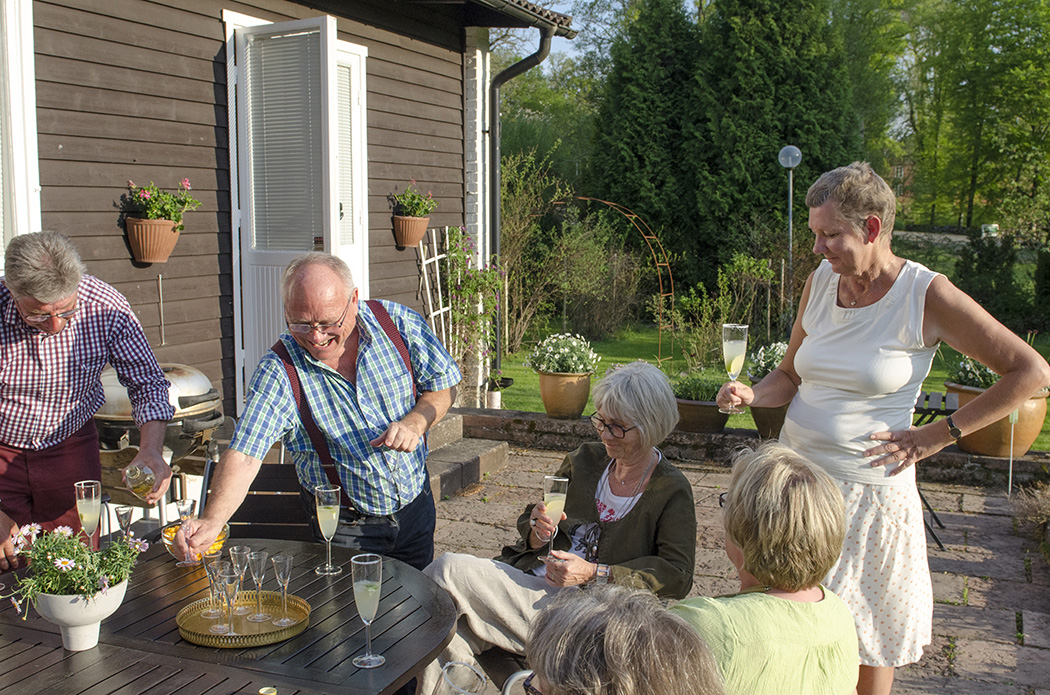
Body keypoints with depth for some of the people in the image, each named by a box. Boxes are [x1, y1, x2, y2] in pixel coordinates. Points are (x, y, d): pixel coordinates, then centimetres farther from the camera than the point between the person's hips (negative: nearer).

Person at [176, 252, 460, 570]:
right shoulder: (278, 371, -20)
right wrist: (211, 522, -41)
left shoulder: (399, 324, -14)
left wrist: (415, 423, -22)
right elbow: (243, 455, -26)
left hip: (415, 505, 3)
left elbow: (443, 385, -2)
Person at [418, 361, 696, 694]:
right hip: (529, 576, 5)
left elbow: (677, 576, -9)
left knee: (447, 570, -20)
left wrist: (594, 573, -17)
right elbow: (529, 523, 20)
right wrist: (537, 531, -6)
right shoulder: (586, 459, 14)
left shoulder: (672, 492, -1)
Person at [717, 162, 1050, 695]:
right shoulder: (821, 281, 3)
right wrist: (751, 395, -8)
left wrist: (939, 434, -10)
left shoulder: (927, 296, -11)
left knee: (867, 640, 11)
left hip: (866, 488, -4)